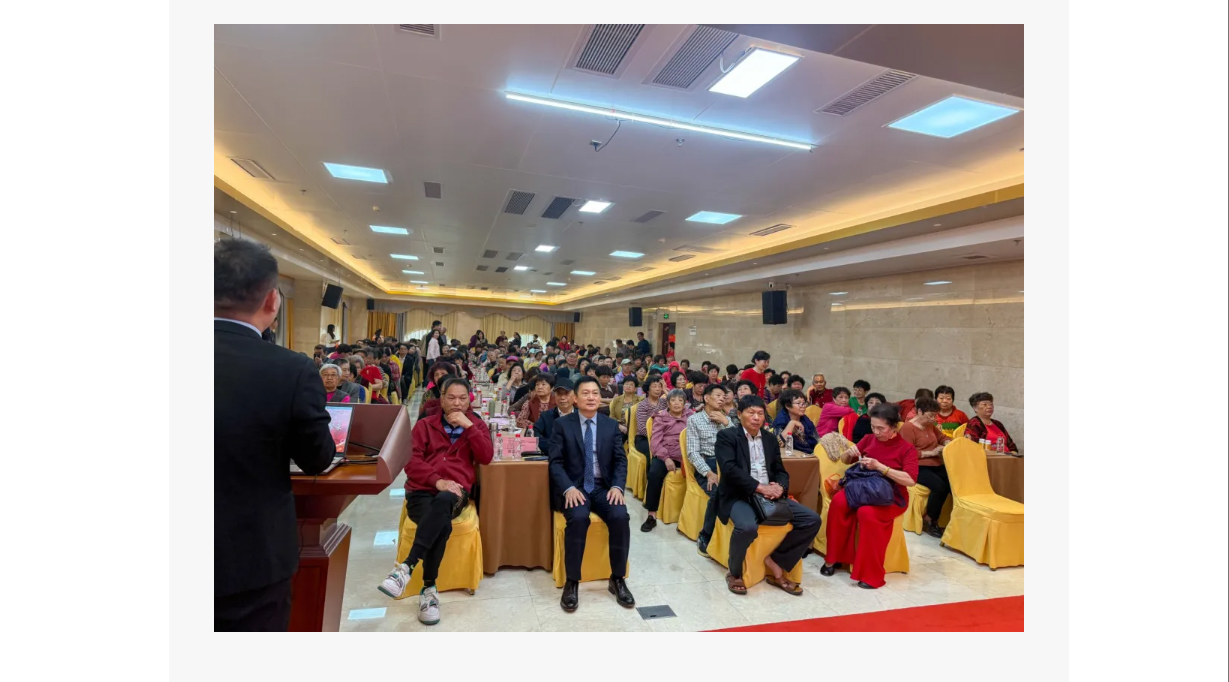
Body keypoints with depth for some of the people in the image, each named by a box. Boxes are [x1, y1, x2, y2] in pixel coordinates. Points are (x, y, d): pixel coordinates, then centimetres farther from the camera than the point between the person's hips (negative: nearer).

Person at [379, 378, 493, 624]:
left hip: (453, 494, 0)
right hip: (421, 491, 1)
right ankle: (429, 589, -22)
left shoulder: (476, 425, 16)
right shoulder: (424, 425, 15)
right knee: (442, 525, -33)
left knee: (441, 502, -39)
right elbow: (411, 461, 1)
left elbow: (486, 458, 0)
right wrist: (437, 480, -15)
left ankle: (407, 566, -37)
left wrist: (468, 425, -6)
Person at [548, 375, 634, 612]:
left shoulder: (611, 425, 9)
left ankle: (617, 579, -5)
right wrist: (569, 488, -21)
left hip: (603, 487, 3)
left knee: (621, 517, -25)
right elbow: (556, 462, -5)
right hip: (574, 487, -2)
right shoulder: (562, 424, 1)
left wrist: (617, 486, -12)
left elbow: (620, 460, 6)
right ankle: (572, 582, -14)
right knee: (578, 518, -32)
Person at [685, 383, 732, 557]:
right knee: (718, 493, -33)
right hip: (705, 465, -3)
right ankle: (705, 536, -11)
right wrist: (709, 473, -19)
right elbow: (693, 452, -5)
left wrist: (727, 423, -3)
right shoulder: (694, 419, 4)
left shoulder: (727, 419, 18)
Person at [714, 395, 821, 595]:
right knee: (748, 526, -36)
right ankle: (734, 574, -6)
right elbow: (729, 469, -16)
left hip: (769, 494, 6)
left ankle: (775, 564, 3)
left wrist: (780, 486, -10)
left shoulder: (770, 439, 15)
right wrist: (759, 487, -23)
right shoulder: (726, 436, -4)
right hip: (738, 497, -6)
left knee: (812, 520, -7)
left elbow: (781, 471, 14)